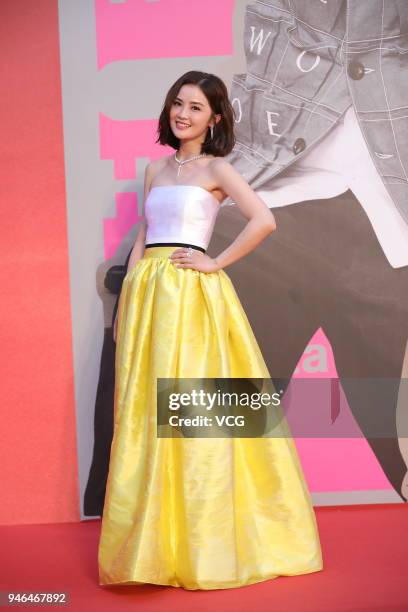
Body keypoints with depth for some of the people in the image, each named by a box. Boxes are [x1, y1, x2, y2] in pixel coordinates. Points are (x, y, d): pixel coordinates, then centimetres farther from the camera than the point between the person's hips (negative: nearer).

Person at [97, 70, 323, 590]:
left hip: (193, 294, -6)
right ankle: (153, 541, 17)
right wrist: (125, 301, 11)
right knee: (146, 412, 6)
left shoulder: (216, 168, 1)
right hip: (147, 293, 6)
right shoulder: (155, 167, 18)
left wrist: (215, 263, -11)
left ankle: (205, 542, 7)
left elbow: (264, 221, -13)